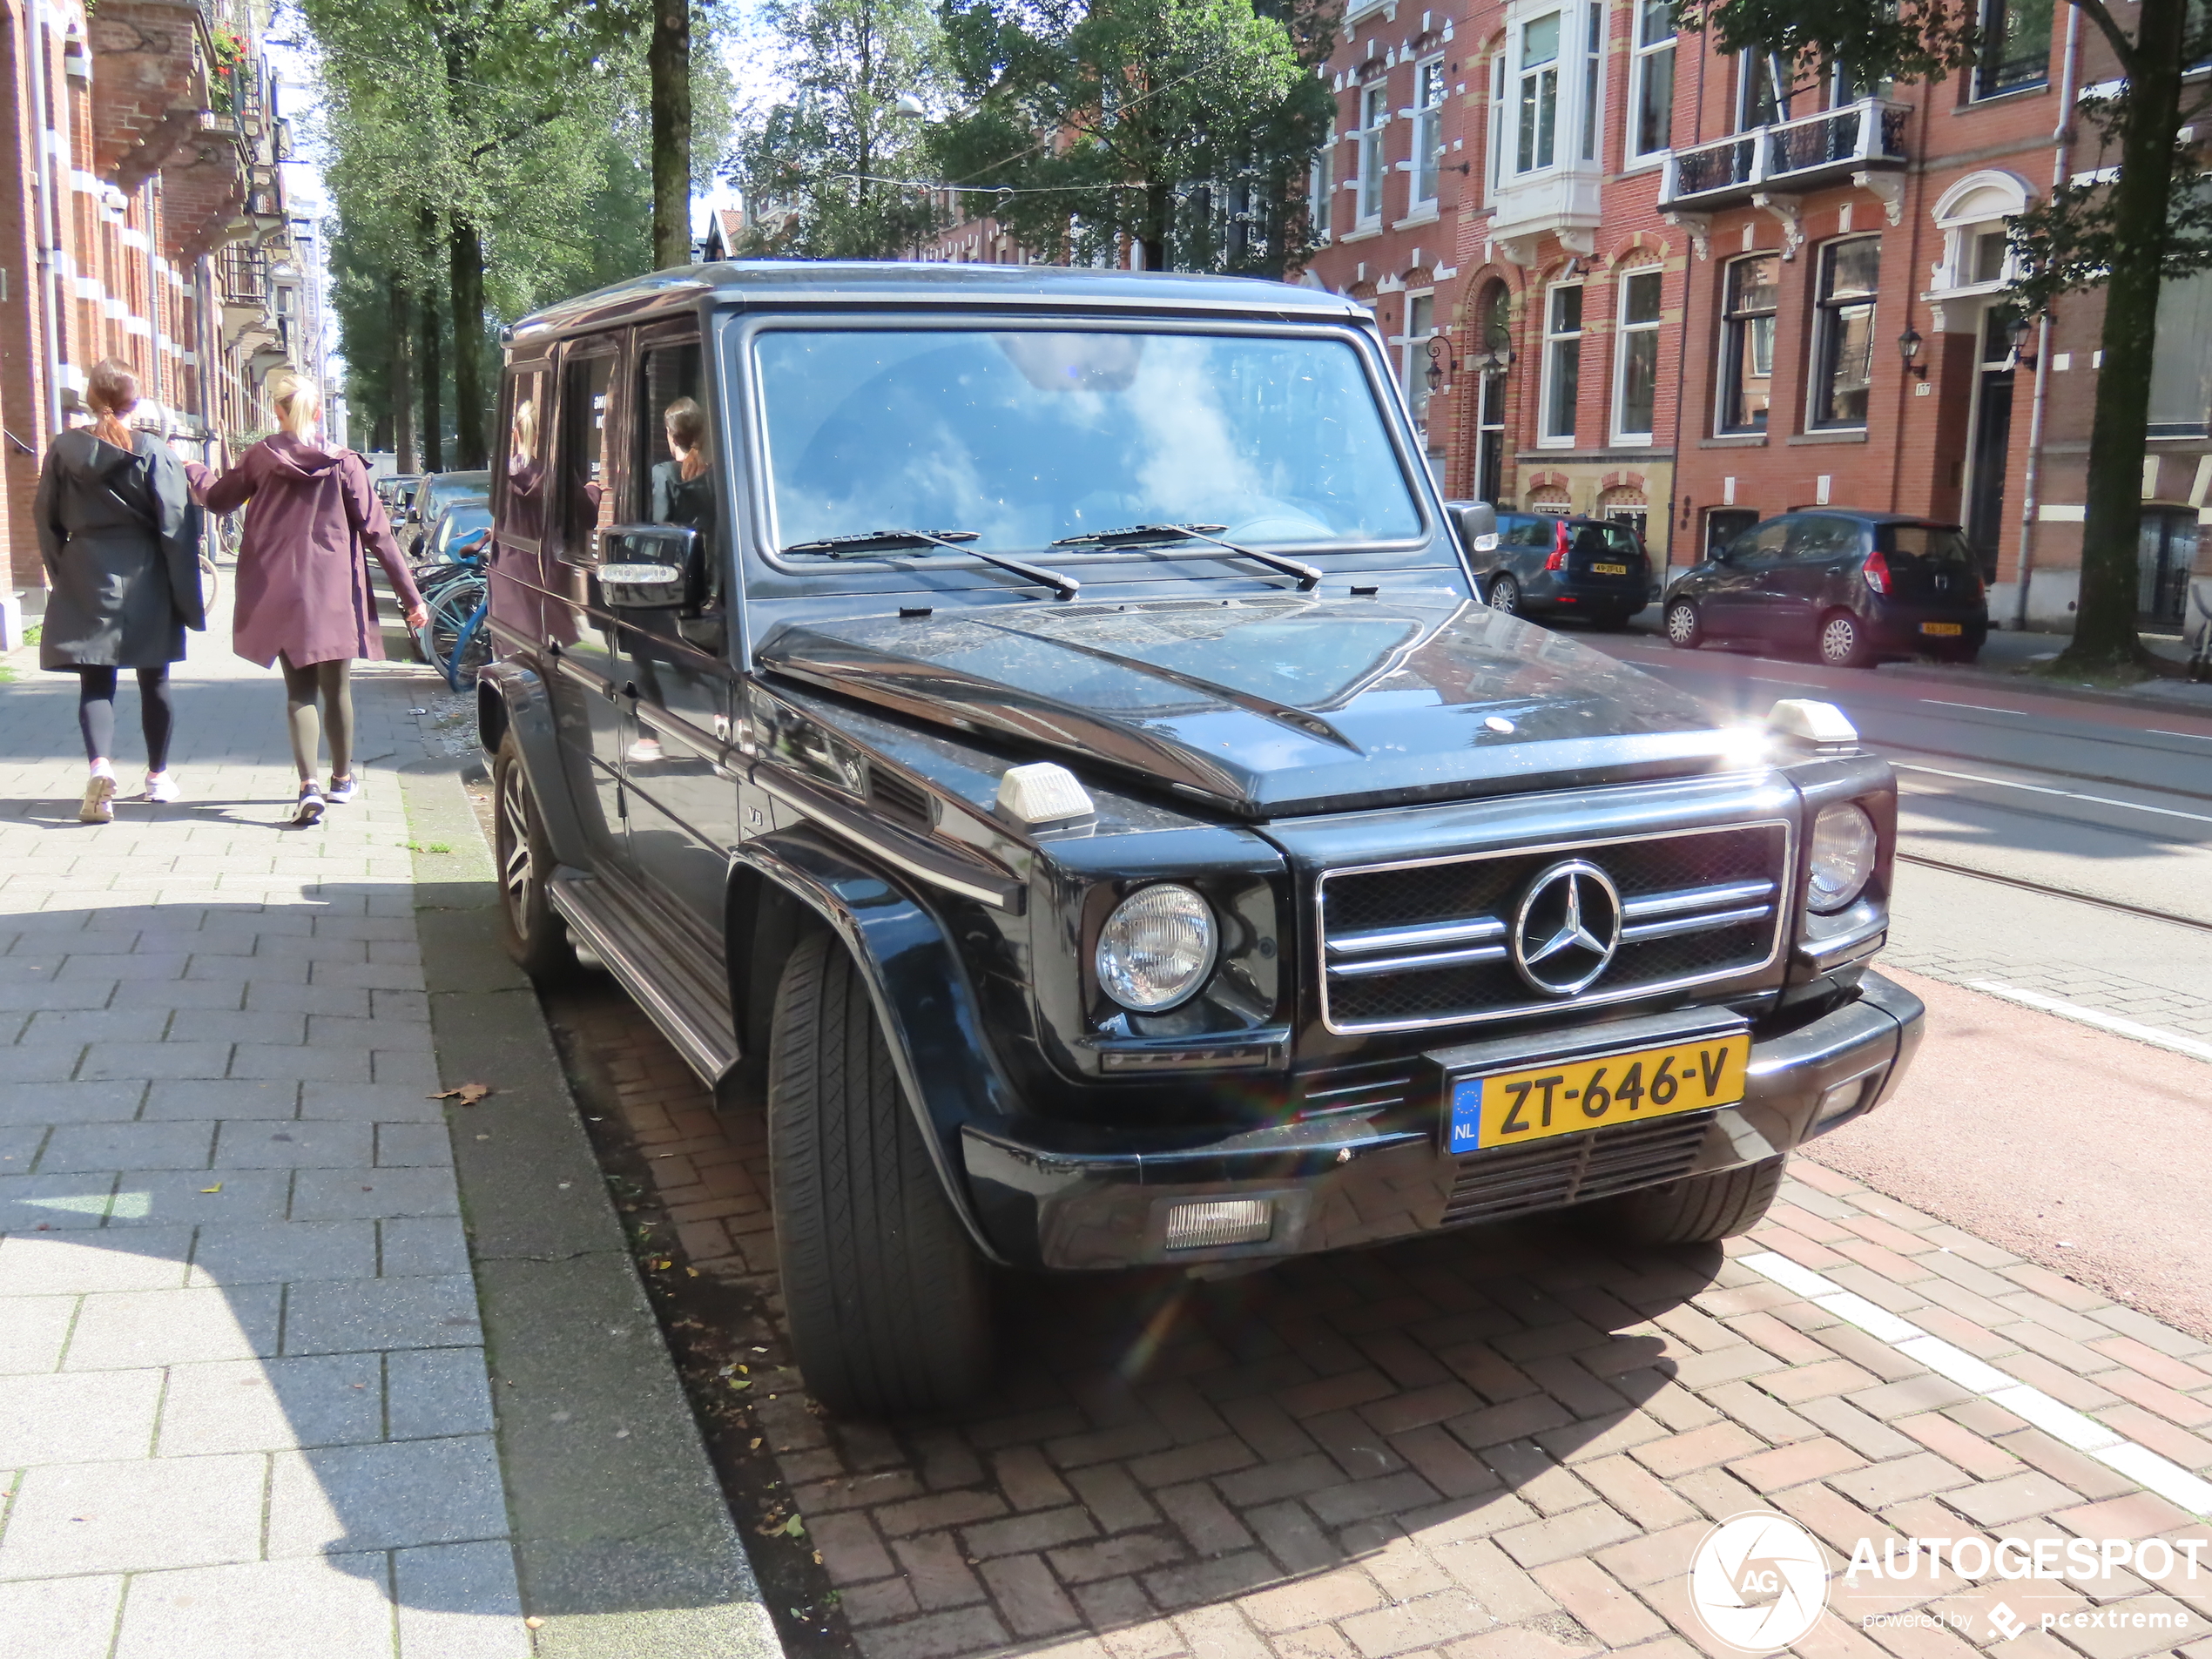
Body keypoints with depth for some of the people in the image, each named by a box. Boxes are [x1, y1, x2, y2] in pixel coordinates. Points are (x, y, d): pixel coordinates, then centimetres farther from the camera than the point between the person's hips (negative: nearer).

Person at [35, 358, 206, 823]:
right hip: (145, 579, -1)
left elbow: (46, 518, 5)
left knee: (95, 682, 1)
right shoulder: (154, 452, -7)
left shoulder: (63, 449, 0)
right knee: (154, 680, 12)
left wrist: (62, 574, 15)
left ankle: (100, 764, -23)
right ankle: (158, 776, 22)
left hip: (85, 579, 1)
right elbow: (175, 525, -8)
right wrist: (188, 596, -4)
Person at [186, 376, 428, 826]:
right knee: (337, 690, 13)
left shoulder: (259, 458, 0)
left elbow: (217, 498, 13)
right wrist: (410, 595, -2)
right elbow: (375, 532, -5)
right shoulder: (344, 464, -4)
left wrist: (192, 471, 36)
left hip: (279, 598, 1)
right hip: (334, 597, -1)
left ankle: (308, 785, -12)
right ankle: (342, 780, 27)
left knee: (299, 691, 5)